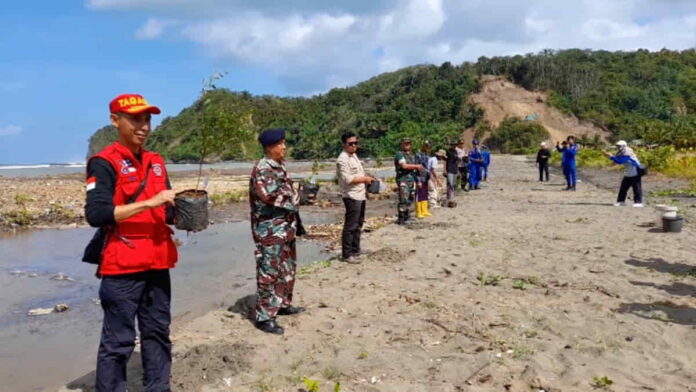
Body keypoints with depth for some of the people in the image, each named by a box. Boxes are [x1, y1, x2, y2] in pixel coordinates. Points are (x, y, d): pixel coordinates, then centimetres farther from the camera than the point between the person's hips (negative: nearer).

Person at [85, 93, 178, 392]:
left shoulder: (156, 162, 13)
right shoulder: (104, 163, -9)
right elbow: (95, 214, -20)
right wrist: (148, 203, -24)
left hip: (157, 262, 7)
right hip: (123, 266, -7)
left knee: (158, 333, 15)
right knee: (118, 341, -2)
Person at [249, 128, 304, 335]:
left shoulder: (279, 166, 13)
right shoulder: (262, 169, -16)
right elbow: (269, 196, -29)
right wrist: (292, 199, -14)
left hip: (285, 227, 10)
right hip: (269, 230, -10)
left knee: (287, 269, 19)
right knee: (269, 272, -5)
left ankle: (283, 304, 33)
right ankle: (264, 316, 3)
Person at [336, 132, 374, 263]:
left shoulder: (353, 155, 15)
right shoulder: (343, 159, -16)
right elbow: (347, 179, -23)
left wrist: (367, 178, 9)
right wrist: (364, 179, -16)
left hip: (360, 195, 10)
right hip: (352, 196, -10)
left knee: (358, 224, 18)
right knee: (350, 226, -6)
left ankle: (355, 250, 29)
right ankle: (346, 254, 1)